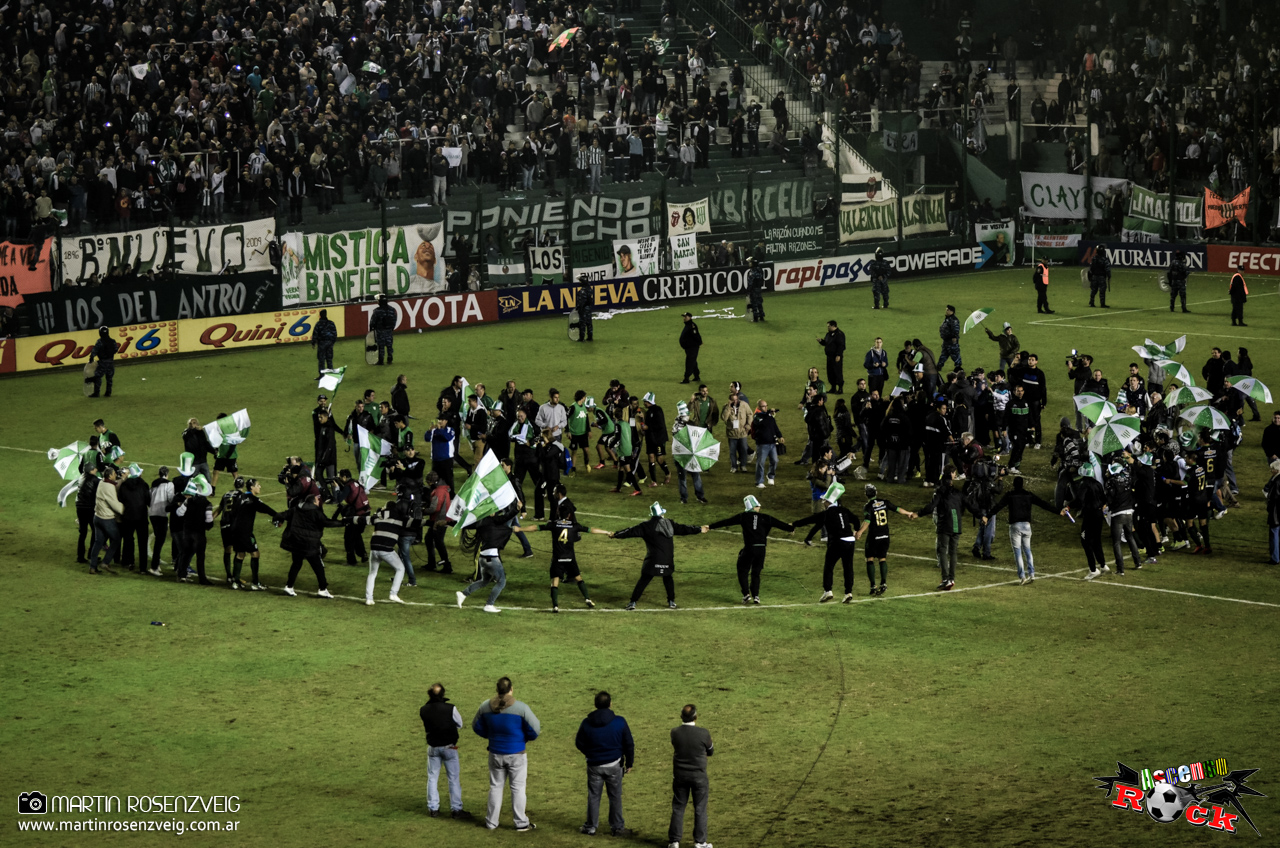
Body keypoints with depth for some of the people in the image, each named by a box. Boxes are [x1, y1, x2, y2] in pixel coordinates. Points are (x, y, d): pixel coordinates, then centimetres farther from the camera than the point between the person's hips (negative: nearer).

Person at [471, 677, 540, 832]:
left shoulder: (486, 707, -4)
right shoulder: (520, 708, -16)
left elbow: (477, 727, 8)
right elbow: (535, 729, -13)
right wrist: (527, 738, 8)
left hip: (495, 754, 3)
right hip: (517, 754, -3)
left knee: (495, 786, 14)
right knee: (517, 787, 7)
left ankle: (491, 822, 20)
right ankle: (521, 823, 12)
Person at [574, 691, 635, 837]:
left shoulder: (587, 723, -7)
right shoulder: (619, 722, -10)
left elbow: (579, 743, 4)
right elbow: (629, 744, -4)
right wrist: (629, 763, 8)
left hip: (594, 765, 1)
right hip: (614, 765, -1)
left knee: (593, 796, 12)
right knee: (615, 797, 10)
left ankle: (591, 827, 19)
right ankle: (617, 827, 16)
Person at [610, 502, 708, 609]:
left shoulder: (646, 526, -2)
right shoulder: (670, 524, 7)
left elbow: (631, 532, 2)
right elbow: (683, 529, 17)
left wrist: (615, 535, 13)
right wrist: (699, 529, 31)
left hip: (653, 560, -3)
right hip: (668, 560, 3)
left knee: (643, 580, 1)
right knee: (668, 578, 24)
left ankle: (633, 602, -2)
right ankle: (671, 601, 24)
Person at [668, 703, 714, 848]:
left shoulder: (675, 733, -10)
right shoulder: (703, 733, -17)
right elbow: (710, 751, -1)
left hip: (680, 775, 2)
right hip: (699, 776, -2)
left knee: (678, 808, 13)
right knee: (700, 809, 9)